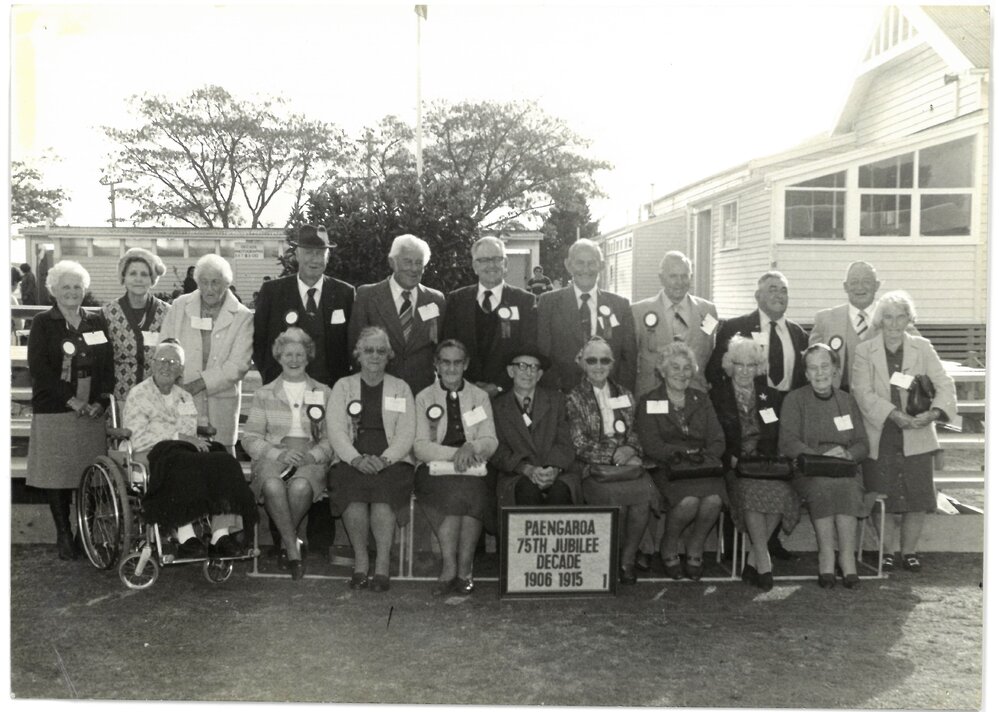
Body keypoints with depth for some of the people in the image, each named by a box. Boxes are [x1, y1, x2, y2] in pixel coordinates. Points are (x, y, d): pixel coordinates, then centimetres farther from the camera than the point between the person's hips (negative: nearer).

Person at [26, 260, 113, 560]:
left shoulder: (95, 323, 12)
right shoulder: (43, 324, 2)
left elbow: (108, 366, 8)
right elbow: (39, 368, -7)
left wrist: (100, 401, -6)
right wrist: (71, 400, -14)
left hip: (93, 412, 3)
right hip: (54, 411, -3)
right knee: (57, 474, 0)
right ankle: (64, 535, 10)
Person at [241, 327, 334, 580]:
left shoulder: (323, 393, 16)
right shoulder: (264, 394, 17)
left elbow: (332, 438, 9)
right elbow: (250, 438, 8)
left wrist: (313, 455, -11)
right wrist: (278, 454, -10)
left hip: (311, 459, 0)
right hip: (272, 457, 0)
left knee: (300, 486, -36)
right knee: (272, 485, -36)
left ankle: (284, 542, -11)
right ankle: (293, 549, -24)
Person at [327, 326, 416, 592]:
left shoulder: (400, 388, 16)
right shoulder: (343, 386, 16)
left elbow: (407, 433, 4)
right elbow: (335, 429, 3)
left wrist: (384, 459, -14)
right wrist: (357, 459, -13)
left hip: (392, 461, 0)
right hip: (352, 459, 0)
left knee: (384, 485, -33)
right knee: (352, 485, -32)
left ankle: (382, 566, -26)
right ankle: (360, 561, -17)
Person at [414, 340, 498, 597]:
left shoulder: (480, 397, 16)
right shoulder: (424, 398, 11)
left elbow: (490, 443, 7)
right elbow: (420, 447, -1)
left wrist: (471, 447, -17)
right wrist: (456, 453, -17)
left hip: (473, 472, 1)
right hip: (435, 470, -1)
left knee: (471, 491, -34)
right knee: (455, 492, -34)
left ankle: (456, 570, -26)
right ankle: (462, 572, -27)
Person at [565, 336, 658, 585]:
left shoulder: (624, 395, 19)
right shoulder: (574, 398, 6)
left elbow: (634, 434, 16)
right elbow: (580, 445, -2)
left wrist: (631, 451, -7)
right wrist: (614, 454, -12)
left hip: (626, 462, 3)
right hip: (593, 468, -3)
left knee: (645, 489, -29)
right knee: (614, 493, -33)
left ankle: (627, 559, -15)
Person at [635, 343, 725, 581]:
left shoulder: (701, 399, 20)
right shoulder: (648, 402, 8)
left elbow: (717, 439, 10)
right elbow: (651, 445, -6)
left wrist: (705, 458, -12)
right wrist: (680, 454, -21)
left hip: (702, 466, 3)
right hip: (667, 468, -3)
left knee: (714, 499, -28)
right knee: (688, 500, -31)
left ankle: (695, 548, -1)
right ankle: (669, 549, -2)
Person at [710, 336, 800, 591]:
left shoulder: (770, 396, 20)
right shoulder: (716, 397, 11)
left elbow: (777, 436, 15)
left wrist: (764, 459, -3)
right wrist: (732, 458, -11)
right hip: (733, 465, -2)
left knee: (782, 491, -29)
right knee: (750, 488, -34)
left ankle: (753, 559, -17)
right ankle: (764, 561, -28)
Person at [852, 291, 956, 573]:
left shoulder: (922, 348, 6)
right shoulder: (864, 351, 1)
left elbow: (944, 383, -1)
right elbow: (863, 392, -9)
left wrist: (934, 411, -21)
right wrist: (895, 414, -22)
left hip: (916, 436, 1)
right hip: (879, 436, -1)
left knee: (918, 498, 2)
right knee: (882, 499, 3)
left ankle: (909, 551, 20)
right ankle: (888, 550, 21)